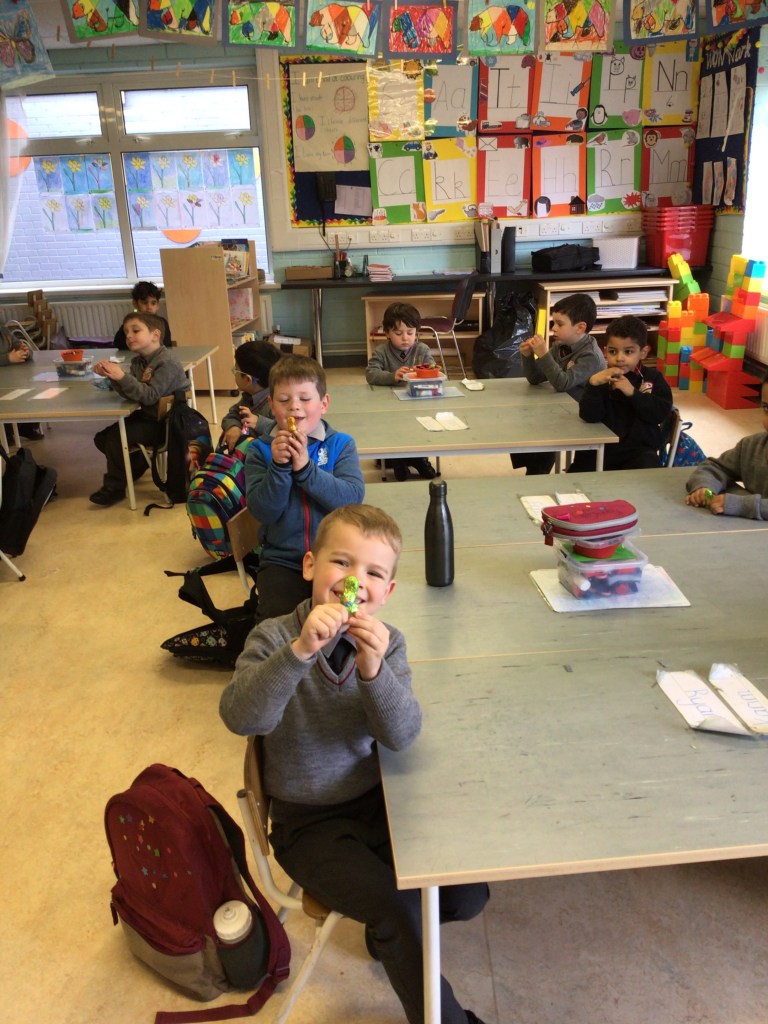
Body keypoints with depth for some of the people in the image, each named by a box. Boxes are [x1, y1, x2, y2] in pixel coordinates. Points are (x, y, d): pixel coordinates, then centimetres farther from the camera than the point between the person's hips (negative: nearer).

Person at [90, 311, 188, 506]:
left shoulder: (166, 363, -21)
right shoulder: (138, 361, 5)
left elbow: (150, 396, -28)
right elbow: (129, 392, -2)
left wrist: (122, 377, -35)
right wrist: (113, 376, -19)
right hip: (147, 416, 9)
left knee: (116, 436, -19)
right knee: (102, 438, 8)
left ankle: (114, 487, -2)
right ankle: (136, 465, 27)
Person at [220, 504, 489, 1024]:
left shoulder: (386, 642, -8)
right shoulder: (274, 638, -16)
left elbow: (402, 735, -21)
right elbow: (240, 717, -33)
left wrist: (373, 669, -39)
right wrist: (300, 650, -46)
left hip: (375, 800, 4)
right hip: (307, 820, -3)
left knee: (467, 895, -1)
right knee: (398, 912, -17)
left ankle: (386, 931, 31)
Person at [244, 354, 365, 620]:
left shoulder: (341, 445, 0)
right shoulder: (260, 450, 1)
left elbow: (353, 498, -15)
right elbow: (262, 512, -8)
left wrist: (305, 467, -24)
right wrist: (278, 466, -22)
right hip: (282, 561, 1)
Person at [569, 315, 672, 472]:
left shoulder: (653, 378, 2)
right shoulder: (601, 379, 0)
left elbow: (661, 413, -11)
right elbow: (589, 416, -14)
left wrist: (633, 392, -19)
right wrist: (593, 384, -28)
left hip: (639, 449, -1)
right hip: (602, 448, 1)